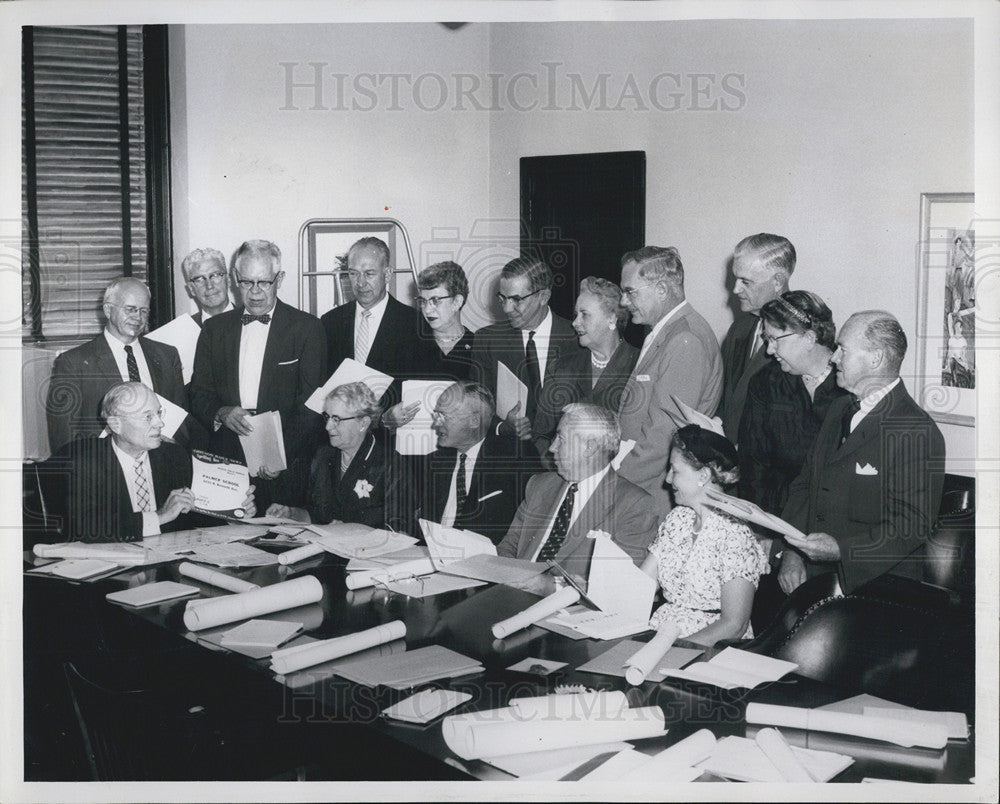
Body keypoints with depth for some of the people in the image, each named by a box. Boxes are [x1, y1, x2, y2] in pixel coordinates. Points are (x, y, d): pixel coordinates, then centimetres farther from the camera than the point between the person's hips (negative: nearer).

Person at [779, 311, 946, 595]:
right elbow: (804, 484, 15)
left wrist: (840, 548, -24)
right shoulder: (839, 410, 15)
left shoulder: (918, 433, -11)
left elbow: (913, 525, -15)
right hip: (811, 572, 7)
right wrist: (791, 552, 1)